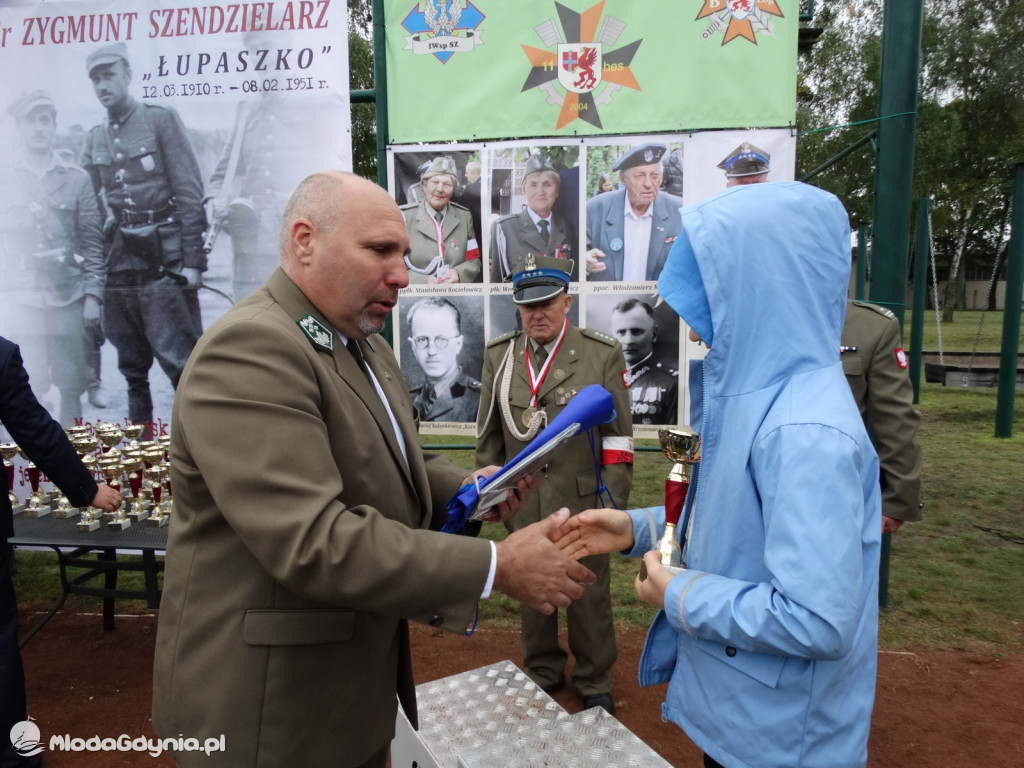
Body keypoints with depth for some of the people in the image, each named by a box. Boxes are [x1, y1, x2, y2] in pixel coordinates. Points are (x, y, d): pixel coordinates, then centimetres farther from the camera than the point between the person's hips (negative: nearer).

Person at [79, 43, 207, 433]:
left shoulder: (161, 119, 1)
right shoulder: (94, 140, 14)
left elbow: (189, 193, -6)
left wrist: (193, 260, -11)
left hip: (164, 262, -5)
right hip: (119, 266, 5)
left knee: (182, 359, -6)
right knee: (132, 369, 12)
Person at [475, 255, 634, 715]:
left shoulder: (603, 353, -6)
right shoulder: (498, 355, 2)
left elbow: (617, 435, -4)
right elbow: (489, 433, 8)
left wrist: (613, 505, -6)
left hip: (582, 501, -2)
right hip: (522, 501, 3)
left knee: (589, 594, 13)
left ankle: (594, 680, 36)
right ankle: (542, 671, 40)